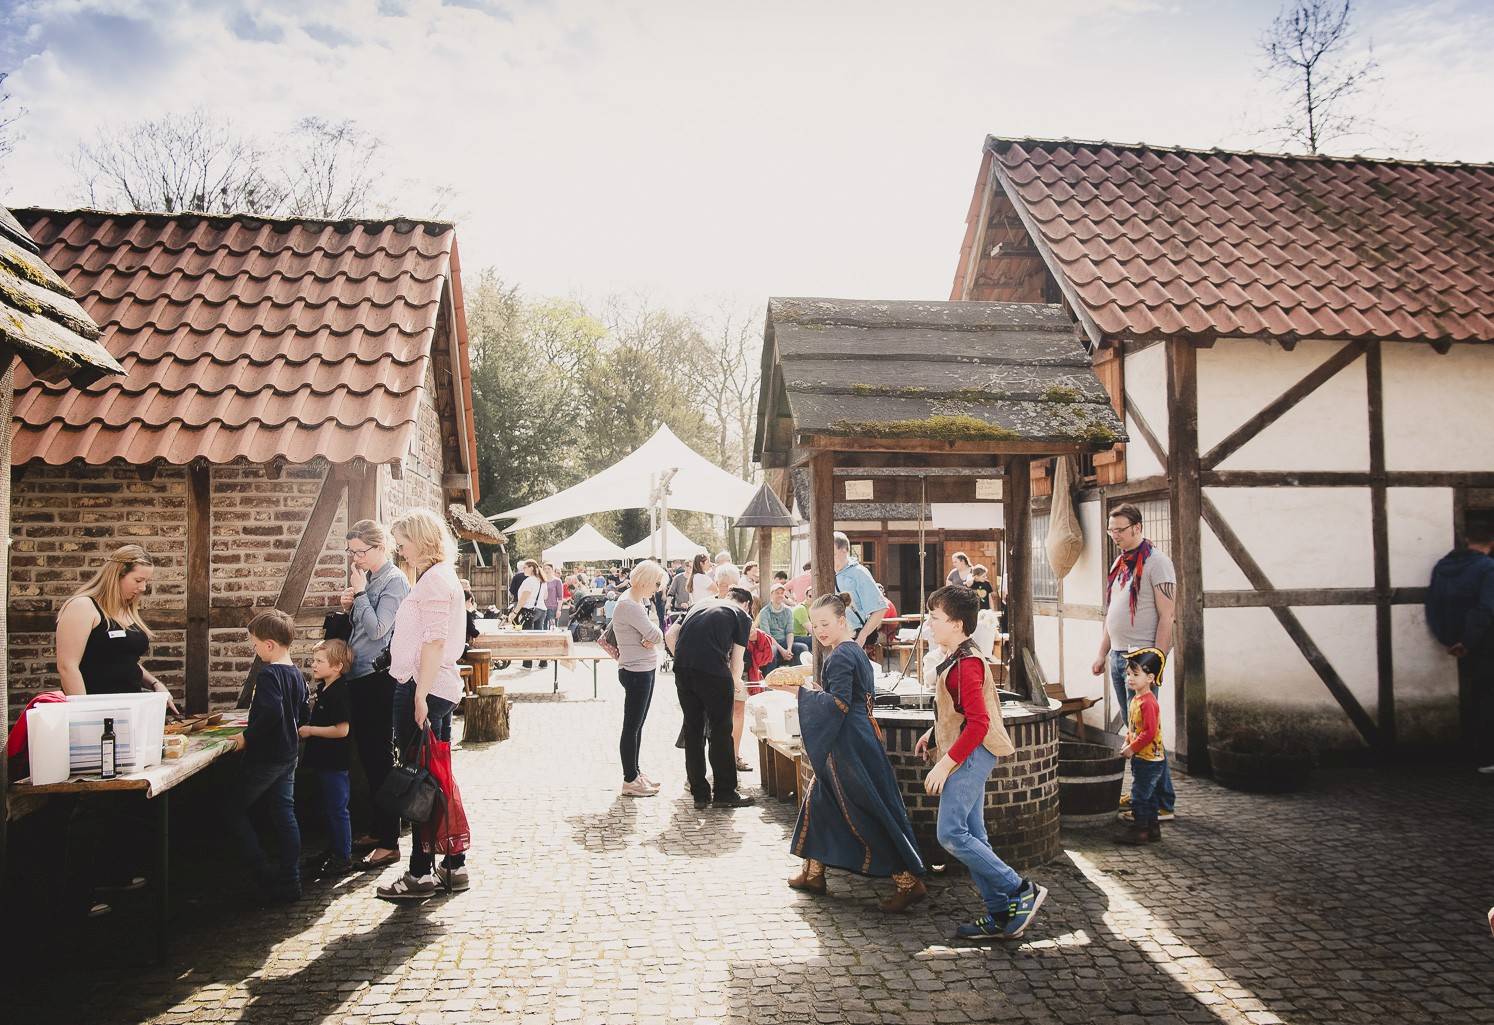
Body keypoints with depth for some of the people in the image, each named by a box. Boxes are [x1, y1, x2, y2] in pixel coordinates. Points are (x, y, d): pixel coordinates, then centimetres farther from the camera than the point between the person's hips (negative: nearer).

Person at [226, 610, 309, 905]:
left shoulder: (268, 675, -19)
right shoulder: (296, 674, 9)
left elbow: (271, 713, -32)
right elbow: (303, 714, 16)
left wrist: (247, 736, -20)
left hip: (264, 756, -8)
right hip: (288, 756, 8)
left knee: (236, 812, 6)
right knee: (285, 815, 9)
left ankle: (265, 878, 2)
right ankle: (289, 882, 12)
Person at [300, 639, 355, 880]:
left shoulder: (340, 693, -20)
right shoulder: (322, 689, 10)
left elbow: (341, 729, -25)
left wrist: (310, 730, -18)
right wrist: (306, 727, 9)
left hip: (335, 762, -10)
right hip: (322, 760, 10)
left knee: (337, 810, -2)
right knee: (328, 808, 20)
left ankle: (343, 859, 7)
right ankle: (333, 850, 32)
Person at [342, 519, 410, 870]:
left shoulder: (394, 580, -11)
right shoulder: (369, 579, 14)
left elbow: (377, 629, -20)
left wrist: (360, 592, -14)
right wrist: (348, 607, 2)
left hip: (378, 679, -9)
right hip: (359, 676, 9)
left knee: (380, 758, -5)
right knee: (367, 756, 15)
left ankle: (389, 842, 0)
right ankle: (376, 829, 27)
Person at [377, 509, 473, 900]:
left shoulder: (434, 579, -13)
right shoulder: (441, 576, 18)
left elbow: (435, 641, -20)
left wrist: (420, 694, -21)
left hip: (423, 690, -10)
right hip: (439, 689, 10)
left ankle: (421, 873, 6)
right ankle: (454, 867, 20)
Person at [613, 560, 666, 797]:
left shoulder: (641, 600, 11)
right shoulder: (628, 604, -20)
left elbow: (658, 634, 10)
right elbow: (655, 635, -22)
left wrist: (651, 638, -9)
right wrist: (654, 633, -2)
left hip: (646, 669, 10)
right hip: (636, 671, -10)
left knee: (637, 725, 17)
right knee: (632, 726, -1)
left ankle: (634, 772, 28)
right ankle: (630, 781, 7)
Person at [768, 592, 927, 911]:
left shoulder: (840, 656, -17)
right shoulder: (855, 651, 14)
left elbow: (839, 703, -23)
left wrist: (799, 691, -20)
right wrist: (812, 689, 16)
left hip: (848, 747, -11)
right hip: (853, 740, 11)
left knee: (868, 813, -5)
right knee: (820, 801, 17)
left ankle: (909, 882, 0)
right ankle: (813, 873, 27)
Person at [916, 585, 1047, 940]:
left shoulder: (965, 664, -19)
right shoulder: (955, 660, 13)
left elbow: (978, 723, -25)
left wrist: (945, 764, -24)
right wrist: (934, 733, 16)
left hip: (970, 756, -10)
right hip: (968, 757, 10)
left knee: (950, 834, -11)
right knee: (971, 836, 11)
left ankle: (1021, 891, -2)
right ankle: (1001, 914, 16)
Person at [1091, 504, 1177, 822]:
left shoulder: (1156, 562, -9)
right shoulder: (1119, 564, 16)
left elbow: (1166, 616, -13)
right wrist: (1102, 654, 18)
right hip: (1118, 656, 8)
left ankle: (1162, 804, 0)